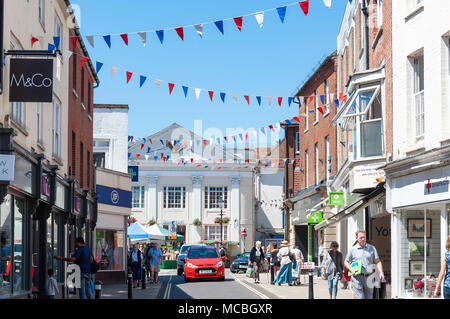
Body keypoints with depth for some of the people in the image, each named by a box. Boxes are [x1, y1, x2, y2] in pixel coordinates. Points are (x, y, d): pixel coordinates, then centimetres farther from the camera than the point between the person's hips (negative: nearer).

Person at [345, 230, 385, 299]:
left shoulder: (372, 248, 10)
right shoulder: (353, 250, 6)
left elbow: (377, 262, 7)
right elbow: (346, 262, 12)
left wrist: (381, 273, -9)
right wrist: (351, 270, -8)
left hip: (369, 278, 2)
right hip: (357, 278, -2)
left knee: (369, 297, 6)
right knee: (359, 297, -11)